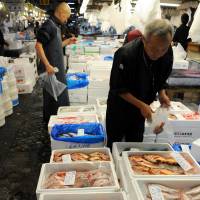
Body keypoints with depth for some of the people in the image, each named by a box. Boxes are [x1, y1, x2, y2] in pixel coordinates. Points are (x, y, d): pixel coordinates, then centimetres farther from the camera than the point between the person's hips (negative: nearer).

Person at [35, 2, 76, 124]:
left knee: (60, 94, 17)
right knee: (52, 96, 2)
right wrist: (47, 65, -26)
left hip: (58, 67, 9)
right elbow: (38, 46, -22)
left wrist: (67, 42, 13)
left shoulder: (56, 26, 13)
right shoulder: (48, 25, -16)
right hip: (51, 68, -9)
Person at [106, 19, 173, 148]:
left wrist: (162, 93, -14)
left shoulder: (168, 54, -15)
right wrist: (141, 105, -25)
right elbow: (118, 88, -21)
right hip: (120, 106, -4)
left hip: (141, 107, 4)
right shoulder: (125, 55, -31)